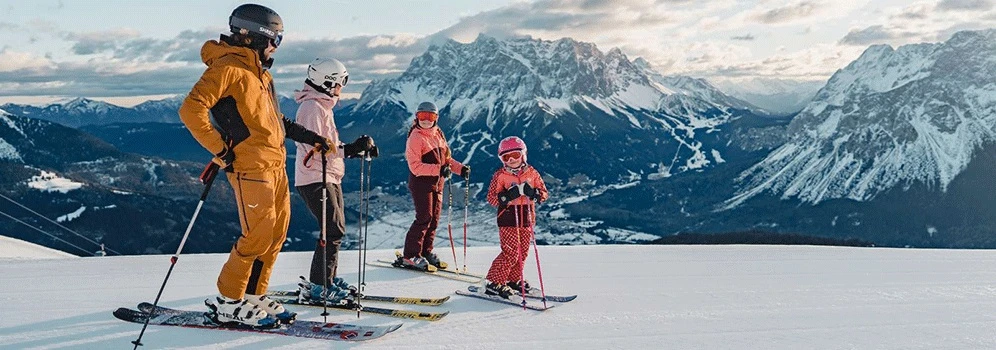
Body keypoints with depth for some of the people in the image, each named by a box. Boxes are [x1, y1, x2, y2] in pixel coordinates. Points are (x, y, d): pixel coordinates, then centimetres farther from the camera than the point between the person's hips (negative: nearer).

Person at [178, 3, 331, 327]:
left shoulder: (261, 73, 21)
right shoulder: (228, 67, -8)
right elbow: (192, 109, -17)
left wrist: (310, 137, 23)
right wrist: (220, 150, -17)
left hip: (276, 165, 9)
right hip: (250, 166, -9)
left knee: (277, 233, 9)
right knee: (258, 234, -9)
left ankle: (253, 296, 19)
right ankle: (228, 302, 5)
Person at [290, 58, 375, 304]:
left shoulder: (323, 106, 19)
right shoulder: (312, 108, -13)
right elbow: (315, 148, -23)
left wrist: (356, 149, 7)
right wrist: (349, 149, -26)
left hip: (330, 178, 11)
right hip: (315, 179, -11)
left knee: (336, 229, 13)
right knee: (333, 231, -13)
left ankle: (327, 279, 23)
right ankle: (318, 287, -7)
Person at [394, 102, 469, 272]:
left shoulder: (438, 134, 12)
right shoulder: (415, 138, -11)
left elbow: (446, 158, 19)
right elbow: (415, 166, -19)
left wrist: (460, 168, 3)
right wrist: (439, 169, -25)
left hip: (437, 183, 8)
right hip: (421, 183, -8)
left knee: (434, 219, 10)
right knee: (424, 218, -10)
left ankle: (426, 252, 21)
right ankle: (410, 256, -3)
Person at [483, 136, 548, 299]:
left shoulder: (531, 173, 7)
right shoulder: (500, 175, -3)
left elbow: (544, 193, 7)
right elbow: (491, 198, -6)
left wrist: (534, 193, -14)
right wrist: (507, 196, -21)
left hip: (527, 219, 5)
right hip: (508, 220, -5)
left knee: (523, 252, 10)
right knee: (511, 252, -10)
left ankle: (513, 280, 27)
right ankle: (493, 283, -1)